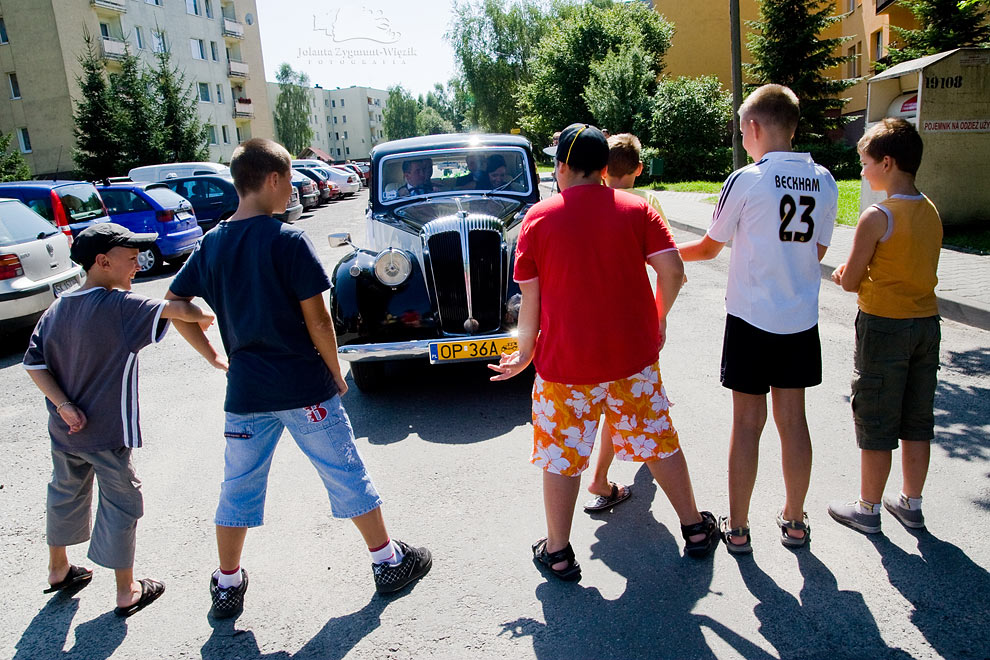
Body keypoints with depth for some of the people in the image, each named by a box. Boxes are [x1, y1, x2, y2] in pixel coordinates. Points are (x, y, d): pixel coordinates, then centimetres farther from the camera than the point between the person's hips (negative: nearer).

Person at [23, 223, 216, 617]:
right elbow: (180, 311, -27)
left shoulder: (57, 309, 1)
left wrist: (63, 405, -5)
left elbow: (33, 363, 1)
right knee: (120, 504, 7)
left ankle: (58, 569, 46)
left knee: (65, 494, 25)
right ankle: (126, 592, 20)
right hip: (107, 434, -7)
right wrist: (202, 317, -6)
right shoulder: (121, 307, -21)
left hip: (65, 430, 8)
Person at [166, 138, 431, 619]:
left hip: (245, 390, 5)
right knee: (346, 476, 9)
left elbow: (173, 304, 9)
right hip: (305, 387, -4)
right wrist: (336, 373, -2)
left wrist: (214, 356, 13)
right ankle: (388, 562, 24)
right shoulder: (287, 240, -14)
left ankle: (228, 585, 31)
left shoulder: (212, 245, 4)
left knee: (238, 486, 18)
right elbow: (316, 317, -13)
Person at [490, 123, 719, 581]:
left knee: (561, 456, 12)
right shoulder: (636, 209, 0)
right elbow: (672, 271, -7)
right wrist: (658, 318, 10)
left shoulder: (538, 218, -4)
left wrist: (525, 352, 8)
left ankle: (558, 553, 23)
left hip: (565, 360, -2)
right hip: (634, 354, 2)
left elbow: (530, 297, -3)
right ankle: (696, 528, 34)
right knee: (658, 441, 19)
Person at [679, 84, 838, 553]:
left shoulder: (746, 181, -12)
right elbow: (817, 251, 11)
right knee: (792, 419, 14)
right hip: (801, 319, 5)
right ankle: (794, 521, 27)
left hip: (751, 318, -4)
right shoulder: (823, 181, 3)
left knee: (747, 423, 4)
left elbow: (709, 247, -2)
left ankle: (737, 528, 16)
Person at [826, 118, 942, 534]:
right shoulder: (930, 211, 5)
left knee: (876, 427, 5)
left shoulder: (877, 217, -18)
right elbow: (908, 270, 12)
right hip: (927, 323, 7)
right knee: (917, 423, 17)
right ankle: (910, 504, 31)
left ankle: (868, 511, 19)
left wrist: (844, 275, 6)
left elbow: (850, 282, -14)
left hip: (884, 327, -7)